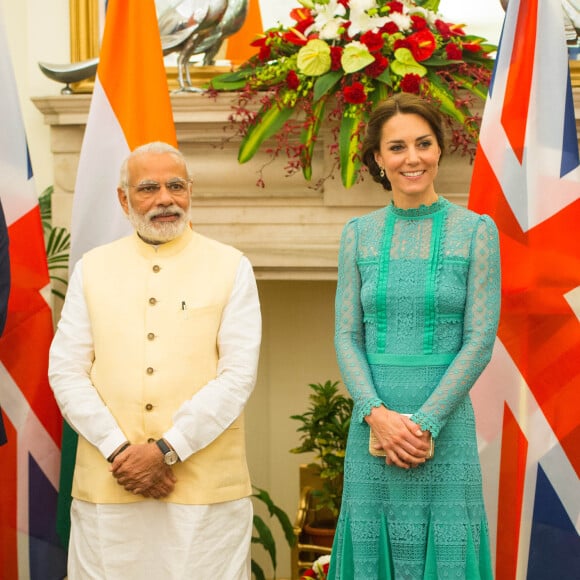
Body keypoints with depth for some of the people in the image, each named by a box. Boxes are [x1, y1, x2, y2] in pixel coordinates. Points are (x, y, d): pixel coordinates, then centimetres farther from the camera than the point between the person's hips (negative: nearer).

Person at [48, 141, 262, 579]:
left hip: (207, 490, -1)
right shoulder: (92, 269, 10)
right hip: (107, 486, 2)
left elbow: (238, 375, -5)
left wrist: (165, 451, -12)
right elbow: (66, 372, 4)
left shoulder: (231, 268, 4)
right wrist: (119, 451, -9)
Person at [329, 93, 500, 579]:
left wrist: (425, 423, -12)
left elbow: (480, 339, -5)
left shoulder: (475, 230, 0)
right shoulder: (358, 234, 8)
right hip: (373, 425, 2)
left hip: (445, 424, -2)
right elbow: (347, 336, 4)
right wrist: (377, 414, -11)